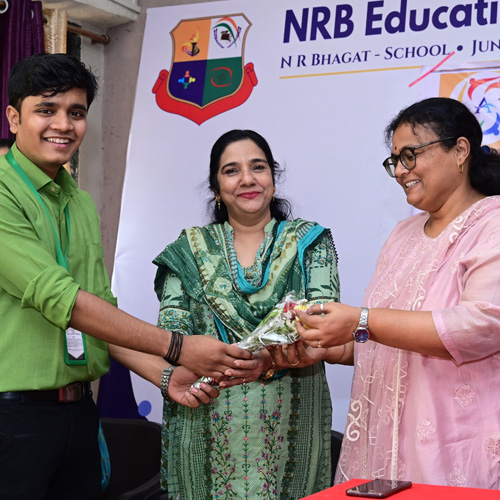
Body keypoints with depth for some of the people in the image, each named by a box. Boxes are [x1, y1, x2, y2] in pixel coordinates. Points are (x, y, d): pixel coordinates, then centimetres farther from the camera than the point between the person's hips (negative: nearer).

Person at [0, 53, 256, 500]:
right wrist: (177, 349, -21)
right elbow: (58, 298, -21)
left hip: (79, 408, 7)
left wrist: (164, 374, -4)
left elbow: (103, 311, 12)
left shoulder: (83, 205, 14)